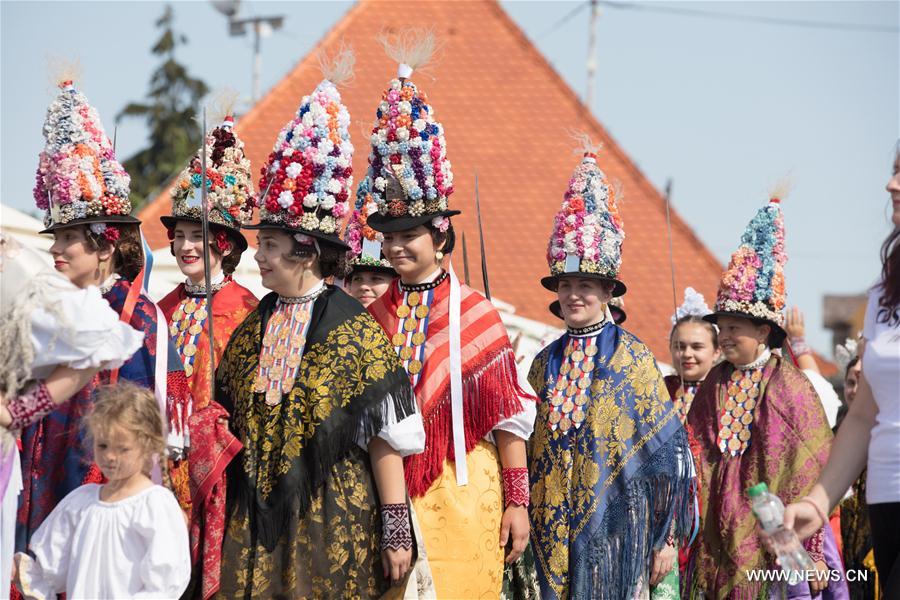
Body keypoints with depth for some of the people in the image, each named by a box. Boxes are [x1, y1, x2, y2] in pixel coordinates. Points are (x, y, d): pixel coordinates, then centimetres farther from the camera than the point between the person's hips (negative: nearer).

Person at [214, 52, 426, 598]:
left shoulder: (354, 330, -7)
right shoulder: (256, 327, 8)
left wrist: (395, 533, -12)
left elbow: (384, 440, -8)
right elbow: (232, 424, 14)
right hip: (256, 526, 5)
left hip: (333, 527, -5)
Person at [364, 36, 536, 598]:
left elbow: (507, 414, -3)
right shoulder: (374, 317, 7)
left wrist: (517, 502, -6)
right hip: (388, 494, 3)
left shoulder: (474, 313, -3)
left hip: (460, 501, -3)